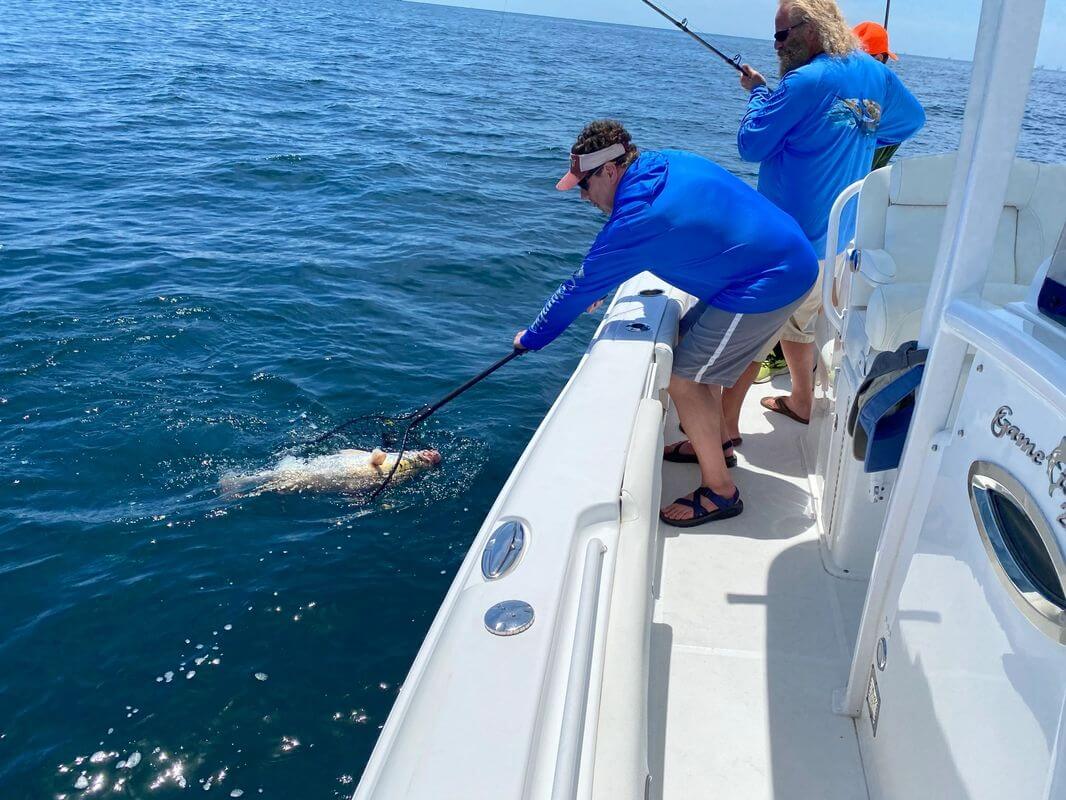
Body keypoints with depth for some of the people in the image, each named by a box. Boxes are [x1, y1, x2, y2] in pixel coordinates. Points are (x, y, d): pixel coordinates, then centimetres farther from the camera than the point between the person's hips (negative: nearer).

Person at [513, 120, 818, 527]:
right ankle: (716, 442, 35)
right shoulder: (664, 163, 7)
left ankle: (720, 491, 7)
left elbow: (580, 288, -11)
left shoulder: (638, 216, -20)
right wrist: (598, 284, 25)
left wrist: (531, 338, 2)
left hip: (769, 283, -10)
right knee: (692, 344, 21)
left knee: (683, 377, -5)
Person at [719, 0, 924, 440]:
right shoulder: (877, 75, 8)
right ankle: (801, 401, 36)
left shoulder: (804, 82, -17)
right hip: (843, 236, 8)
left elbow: (750, 146, -11)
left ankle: (725, 428, -2)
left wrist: (758, 92, 3)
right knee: (795, 319, 24)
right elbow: (913, 120, 26)